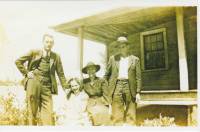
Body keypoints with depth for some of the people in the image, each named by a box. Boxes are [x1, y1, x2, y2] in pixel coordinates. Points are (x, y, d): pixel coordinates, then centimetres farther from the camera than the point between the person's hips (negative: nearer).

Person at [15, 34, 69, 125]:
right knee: (32, 112, 5)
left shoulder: (56, 57, 11)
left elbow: (61, 74, 10)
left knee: (48, 113, -4)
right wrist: (26, 73, 2)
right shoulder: (34, 52, 7)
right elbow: (18, 61, 11)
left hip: (47, 87, 1)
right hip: (33, 84, -1)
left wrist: (66, 88, 3)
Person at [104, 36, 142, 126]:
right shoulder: (113, 58, 13)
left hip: (129, 87, 0)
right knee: (116, 115, -1)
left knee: (131, 114, 1)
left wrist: (138, 92, -1)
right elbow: (107, 74, 14)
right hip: (117, 86, 0)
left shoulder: (135, 59, 11)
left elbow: (138, 77, 6)